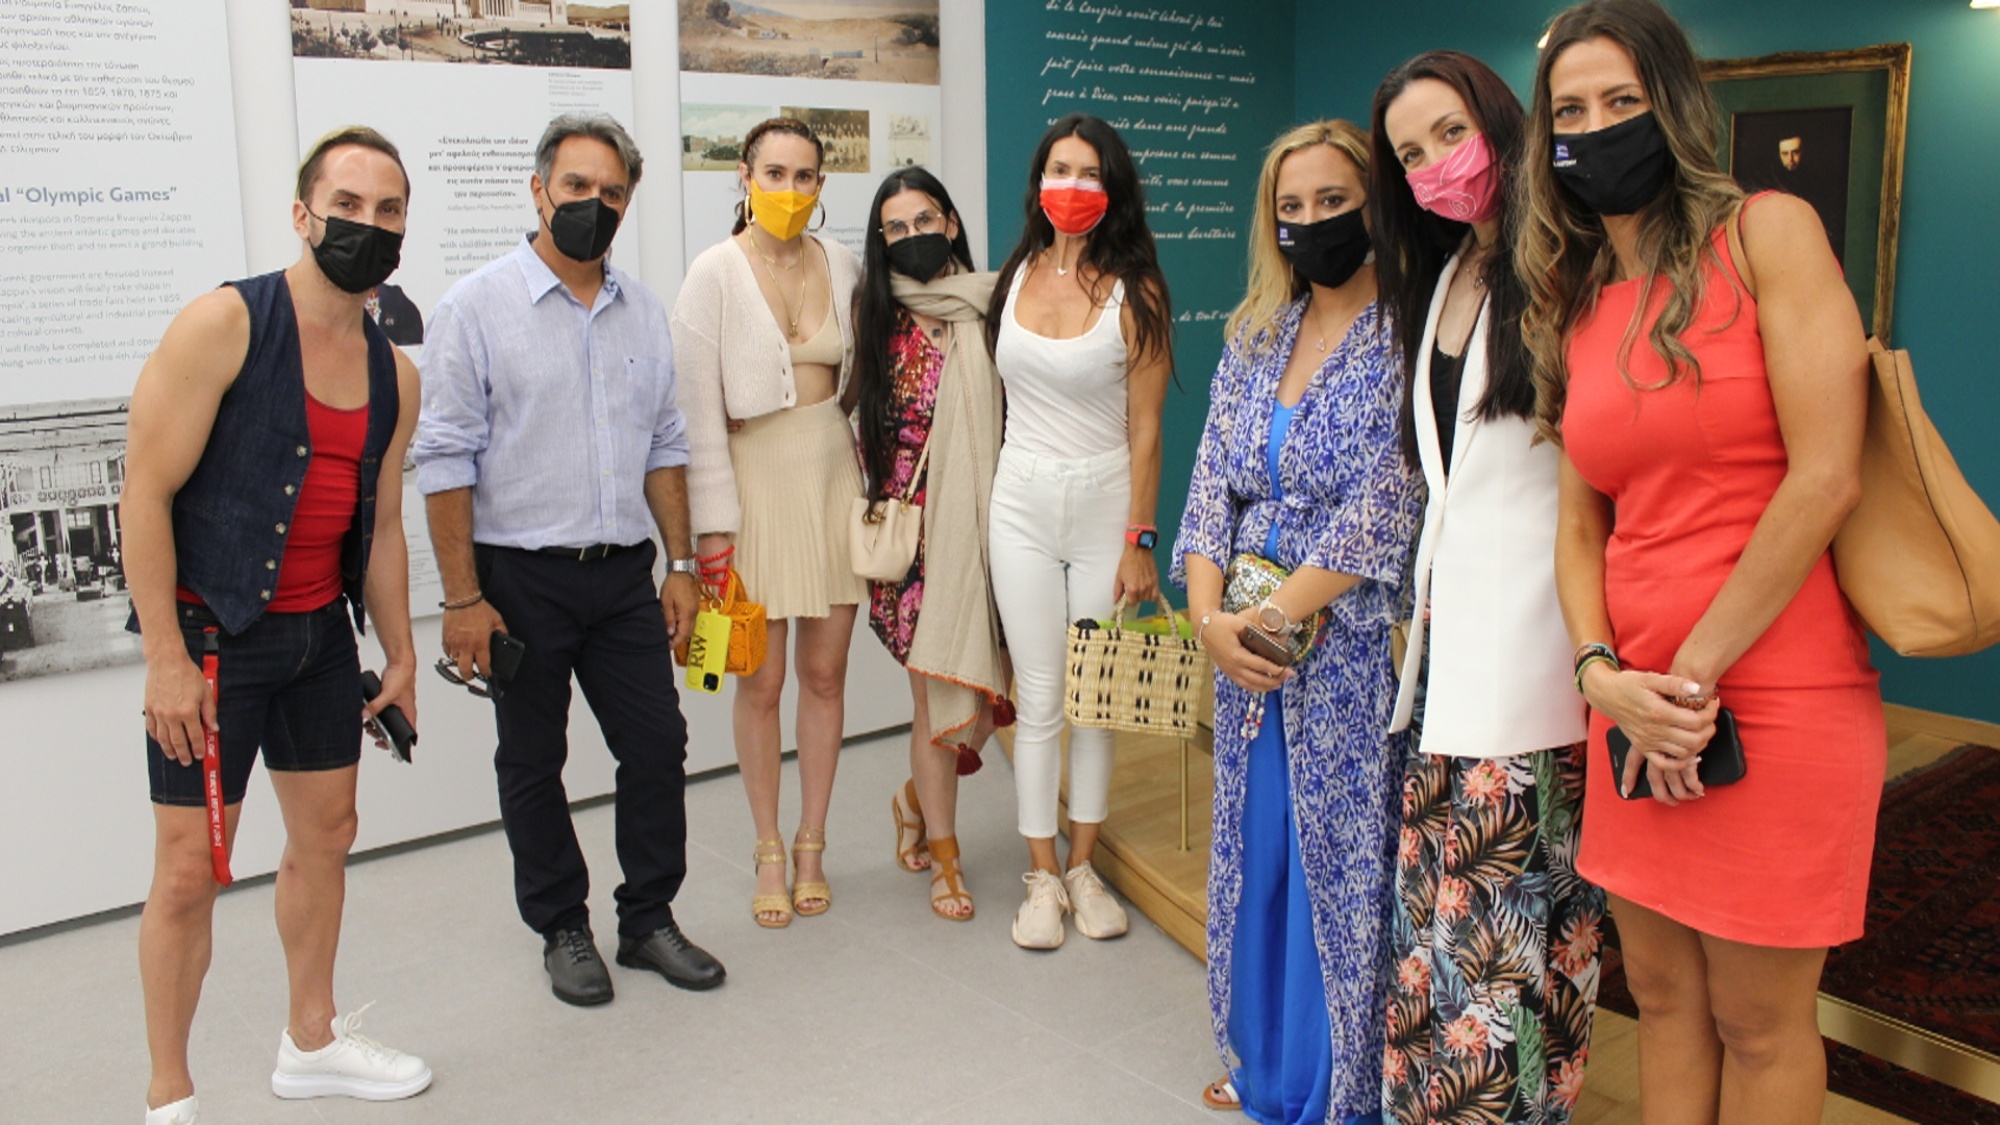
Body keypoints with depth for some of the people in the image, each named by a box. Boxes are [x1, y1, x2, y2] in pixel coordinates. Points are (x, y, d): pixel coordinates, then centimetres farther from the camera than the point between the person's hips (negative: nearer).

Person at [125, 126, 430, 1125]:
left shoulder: (393, 374, 6)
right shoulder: (224, 325, -14)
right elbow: (146, 494, -15)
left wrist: (400, 656, 15)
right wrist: (167, 657, -18)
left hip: (323, 632, 7)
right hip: (211, 636, -7)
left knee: (325, 836, 16)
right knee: (190, 871, 0)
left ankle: (312, 1042, 35)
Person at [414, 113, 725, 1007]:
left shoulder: (643, 312, 9)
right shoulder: (477, 307, -6)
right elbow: (446, 460, -9)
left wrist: (681, 565, 9)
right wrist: (463, 598, -12)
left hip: (624, 573, 4)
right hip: (522, 575, -4)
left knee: (658, 745, 6)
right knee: (532, 765, 9)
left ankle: (649, 919, 23)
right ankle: (563, 931, 25)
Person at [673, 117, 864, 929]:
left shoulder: (841, 266, 5)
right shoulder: (715, 273, -6)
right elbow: (698, 406, -9)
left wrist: (868, 482, 9)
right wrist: (713, 522, -12)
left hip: (833, 474, 3)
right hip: (756, 476, -3)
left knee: (825, 673, 8)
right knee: (762, 682, 3)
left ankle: (812, 846, 23)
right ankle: (768, 852, 20)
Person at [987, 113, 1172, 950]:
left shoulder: (1133, 292, -6)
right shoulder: (1014, 276, 5)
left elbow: (1145, 428, -7)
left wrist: (1139, 541, -9)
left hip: (1105, 502, -2)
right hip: (1024, 503, 2)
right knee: (1039, 698, 4)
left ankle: (1083, 866, 22)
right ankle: (1042, 877, 16)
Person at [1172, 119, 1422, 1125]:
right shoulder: (1254, 338, 10)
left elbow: (1382, 506, -16)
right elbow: (1211, 484, 6)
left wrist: (1279, 614, -17)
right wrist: (1209, 615, -7)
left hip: (1352, 649, -6)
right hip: (1247, 649, 6)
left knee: (1349, 866, 3)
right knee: (1256, 853, 15)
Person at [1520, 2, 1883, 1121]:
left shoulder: (1768, 232, -6)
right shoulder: (1575, 307, 11)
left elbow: (1826, 477, -14)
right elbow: (1581, 523, 11)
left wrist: (1693, 676, -11)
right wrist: (1604, 675, -6)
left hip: (1775, 700, -5)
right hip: (1639, 710, 5)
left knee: (1758, 1022, 7)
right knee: (1663, 997, 16)